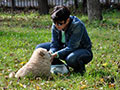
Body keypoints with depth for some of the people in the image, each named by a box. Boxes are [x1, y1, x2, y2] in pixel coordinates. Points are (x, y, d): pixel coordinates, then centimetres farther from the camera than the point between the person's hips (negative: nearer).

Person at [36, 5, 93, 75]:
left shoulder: (77, 25, -29)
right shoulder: (55, 26, -11)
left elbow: (71, 47, -31)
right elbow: (54, 44, -8)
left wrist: (55, 55, -39)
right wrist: (51, 53, -30)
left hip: (83, 50, -6)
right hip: (65, 48, 6)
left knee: (71, 58, -42)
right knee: (39, 48, -6)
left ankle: (80, 68, -6)